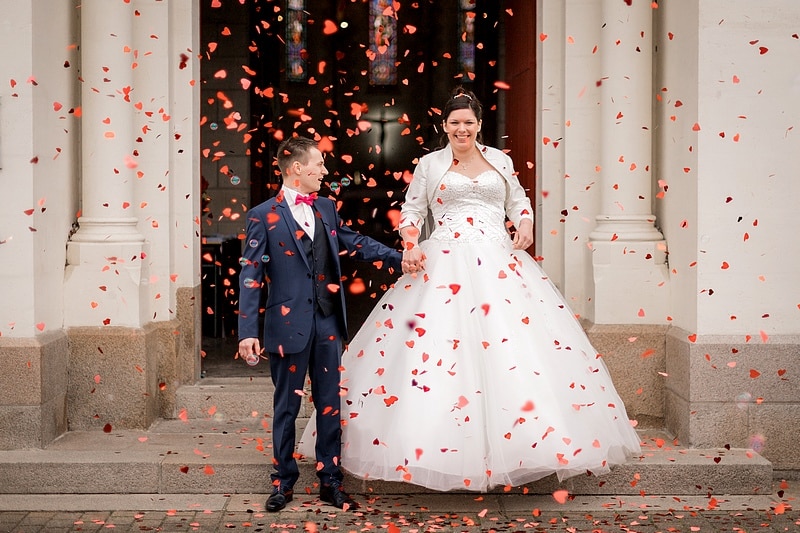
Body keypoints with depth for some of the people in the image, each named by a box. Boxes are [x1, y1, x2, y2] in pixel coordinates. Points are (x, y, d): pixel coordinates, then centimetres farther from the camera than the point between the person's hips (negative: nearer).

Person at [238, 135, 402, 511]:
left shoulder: (326, 208, 9)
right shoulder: (264, 216, -6)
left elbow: (355, 243, 16)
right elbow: (250, 275, -8)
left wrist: (398, 258, 4)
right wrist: (248, 332, -13)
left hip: (328, 324, 5)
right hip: (289, 324, -4)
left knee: (329, 405, 9)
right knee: (286, 406, 8)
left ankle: (330, 481, 20)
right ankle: (283, 481, 22)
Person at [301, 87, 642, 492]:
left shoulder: (500, 160, 15)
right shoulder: (430, 164, 10)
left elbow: (518, 200, 23)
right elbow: (412, 210, 11)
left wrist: (525, 223, 2)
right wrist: (411, 246, -6)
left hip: (500, 262, 2)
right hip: (445, 265, -2)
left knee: (515, 347, -6)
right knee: (443, 346, -11)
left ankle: (509, 448, 1)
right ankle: (450, 449, -5)